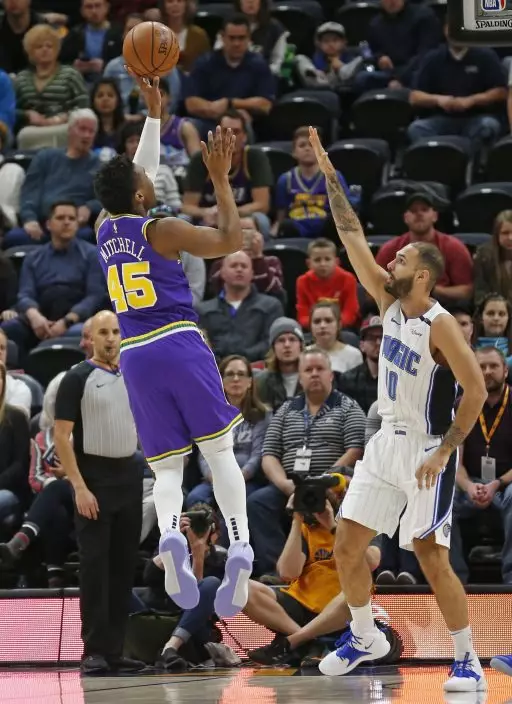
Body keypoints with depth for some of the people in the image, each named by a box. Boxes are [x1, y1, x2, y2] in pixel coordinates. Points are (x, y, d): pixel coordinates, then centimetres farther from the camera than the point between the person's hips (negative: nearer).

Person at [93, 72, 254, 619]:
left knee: (166, 466, 3)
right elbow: (230, 240, -2)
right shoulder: (160, 230, -5)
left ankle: (169, 534, -28)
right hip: (180, 346, -5)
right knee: (219, 451, 0)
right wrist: (220, 177, 0)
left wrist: (154, 113, 33)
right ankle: (239, 547, -17)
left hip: (135, 354, 5)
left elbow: (137, 174, 28)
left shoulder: (104, 228, 12)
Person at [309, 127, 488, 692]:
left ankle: (467, 660, 3)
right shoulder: (389, 303, 3)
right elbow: (353, 239, 2)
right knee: (347, 546, 6)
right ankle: (365, 638, 25)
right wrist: (329, 175, -2)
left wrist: (443, 451, -21)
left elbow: (476, 391, -19)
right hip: (385, 443, 8)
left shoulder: (440, 325, -17)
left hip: (426, 450, -8)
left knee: (431, 558, -9)